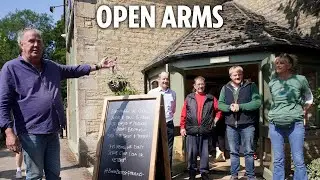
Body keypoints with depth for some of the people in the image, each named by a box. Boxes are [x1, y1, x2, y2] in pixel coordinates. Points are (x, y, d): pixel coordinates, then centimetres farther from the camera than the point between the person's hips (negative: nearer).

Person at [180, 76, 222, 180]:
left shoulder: (211, 98, 7)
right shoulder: (189, 98, 6)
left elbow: (219, 110, 13)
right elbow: (183, 114, 4)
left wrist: (215, 120, 3)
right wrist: (182, 127, -1)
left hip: (206, 131, 0)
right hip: (191, 131, 0)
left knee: (205, 153, 7)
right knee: (191, 153, 6)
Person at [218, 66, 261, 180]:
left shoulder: (251, 86, 0)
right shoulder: (225, 88, 9)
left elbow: (257, 102, -10)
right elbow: (220, 104, 5)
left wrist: (240, 106, -18)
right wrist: (229, 107, -15)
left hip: (247, 125, -2)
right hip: (231, 125, 3)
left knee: (248, 151, 7)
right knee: (233, 152, 12)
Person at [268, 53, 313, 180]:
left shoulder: (300, 79, -2)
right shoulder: (272, 81, 4)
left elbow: (309, 97, 16)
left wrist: (303, 111, 8)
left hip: (295, 124, -2)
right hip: (275, 124, 2)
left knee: (299, 161, 0)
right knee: (278, 161, 6)